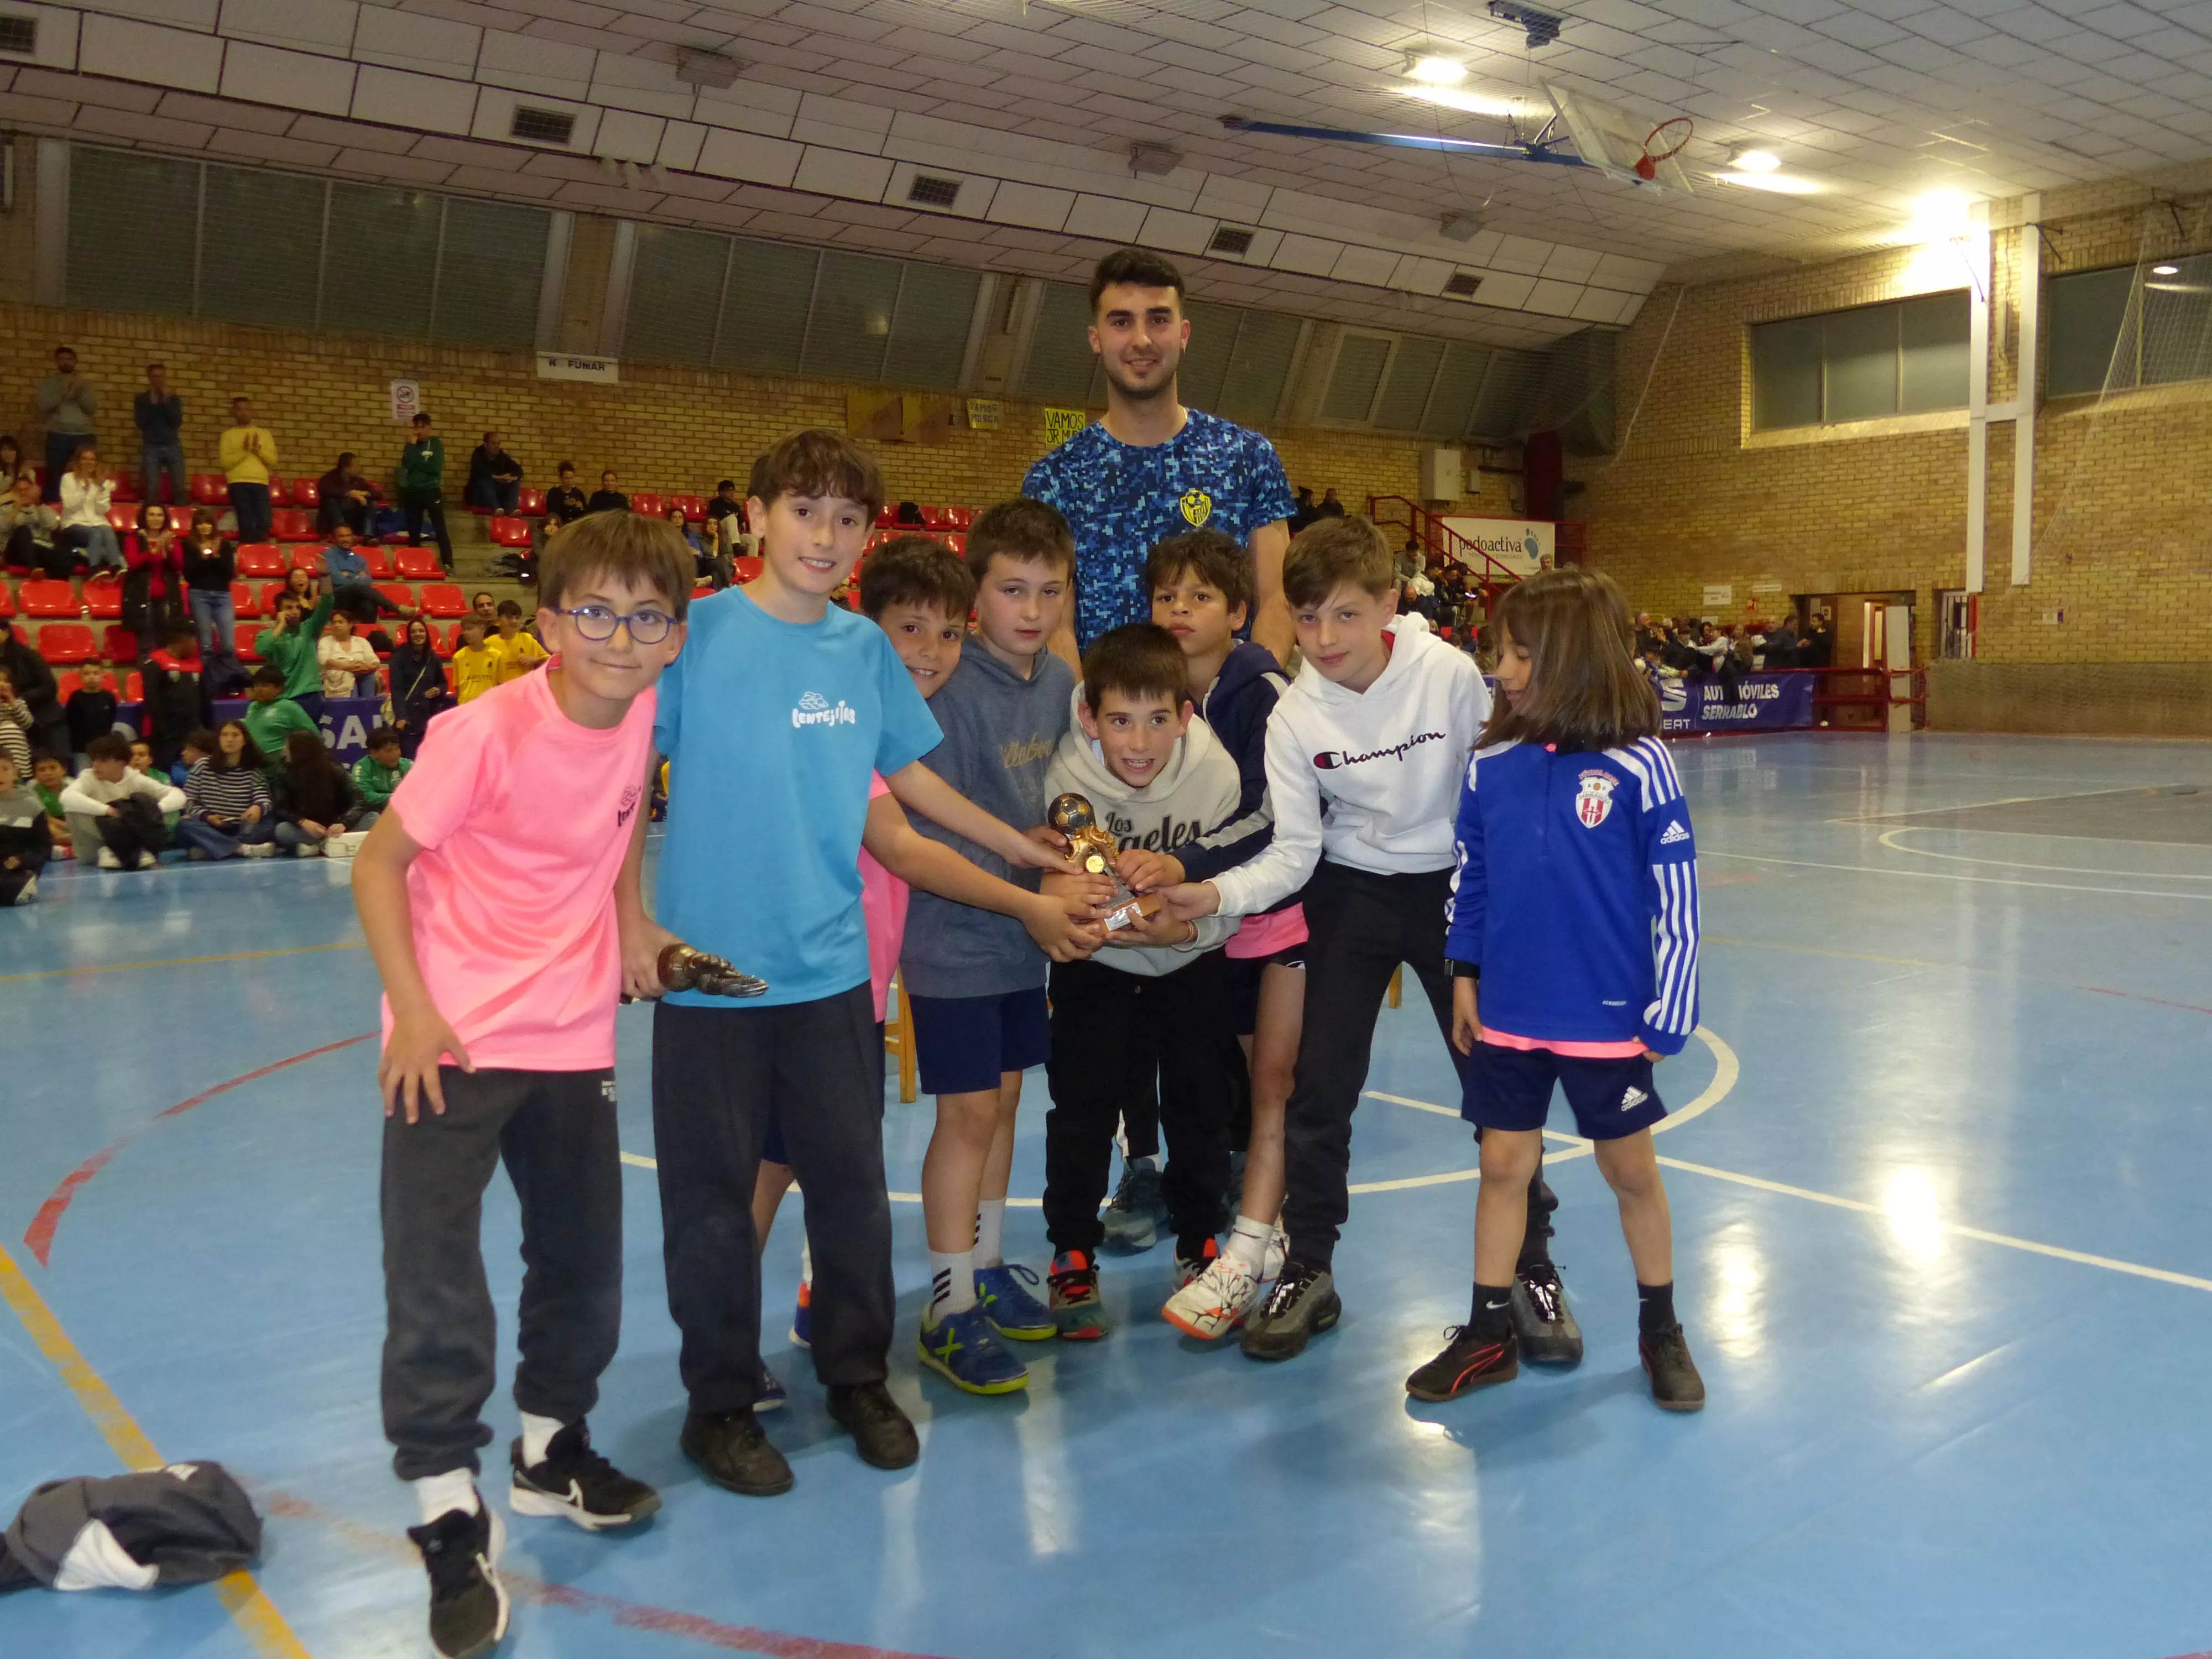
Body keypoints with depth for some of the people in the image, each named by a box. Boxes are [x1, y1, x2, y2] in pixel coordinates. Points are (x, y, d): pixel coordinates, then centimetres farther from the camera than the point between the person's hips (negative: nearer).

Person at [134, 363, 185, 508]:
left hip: (173, 446, 1)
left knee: (179, 487, -8)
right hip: (151, 447, -1)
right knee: (152, 488, -13)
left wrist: (166, 402, -6)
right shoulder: (141, 399, 9)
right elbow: (140, 423, -2)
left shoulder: (174, 398, 12)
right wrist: (153, 403, -4)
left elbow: (177, 421, -1)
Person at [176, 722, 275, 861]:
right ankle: (243, 848, -43)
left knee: (270, 824, -27)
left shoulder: (253, 771, 7)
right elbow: (188, 801, 3)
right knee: (184, 824, -31)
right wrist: (206, 817, -16)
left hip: (242, 831, 1)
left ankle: (211, 848, -33)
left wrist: (259, 807, -32)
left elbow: (264, 800, -8)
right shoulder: (202, 766, 5)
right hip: (211, 830, -1)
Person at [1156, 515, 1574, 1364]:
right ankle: (1308, 1273, 18)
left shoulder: (1450, 673, -19)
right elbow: (1294, 851, -11)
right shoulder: (1293, 716, -13)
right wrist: (1216, 894, -27)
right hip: (1351, 894, 2)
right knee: (1318, 1088, 1)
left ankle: (1532, 1270, 21)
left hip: (1453, 886, -1)